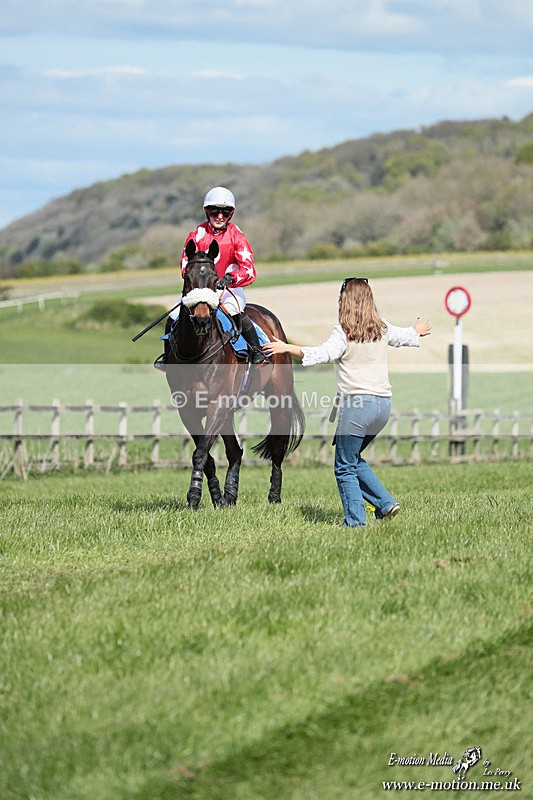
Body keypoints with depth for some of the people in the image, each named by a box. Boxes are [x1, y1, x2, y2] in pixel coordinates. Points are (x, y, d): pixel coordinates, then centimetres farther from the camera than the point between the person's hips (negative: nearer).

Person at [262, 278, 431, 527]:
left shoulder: (344, 332, -9)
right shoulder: (382, 329, 10)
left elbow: (322, 354, -25)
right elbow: (404, 337, 31)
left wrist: (287, 348, -26)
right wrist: (418, 331, 54)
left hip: (357, 403, -7)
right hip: (383, 403, 7)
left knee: (345, 467, 4)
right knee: (354, 458, 23)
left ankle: (355, 521, 1)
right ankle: (385, 503, 14)